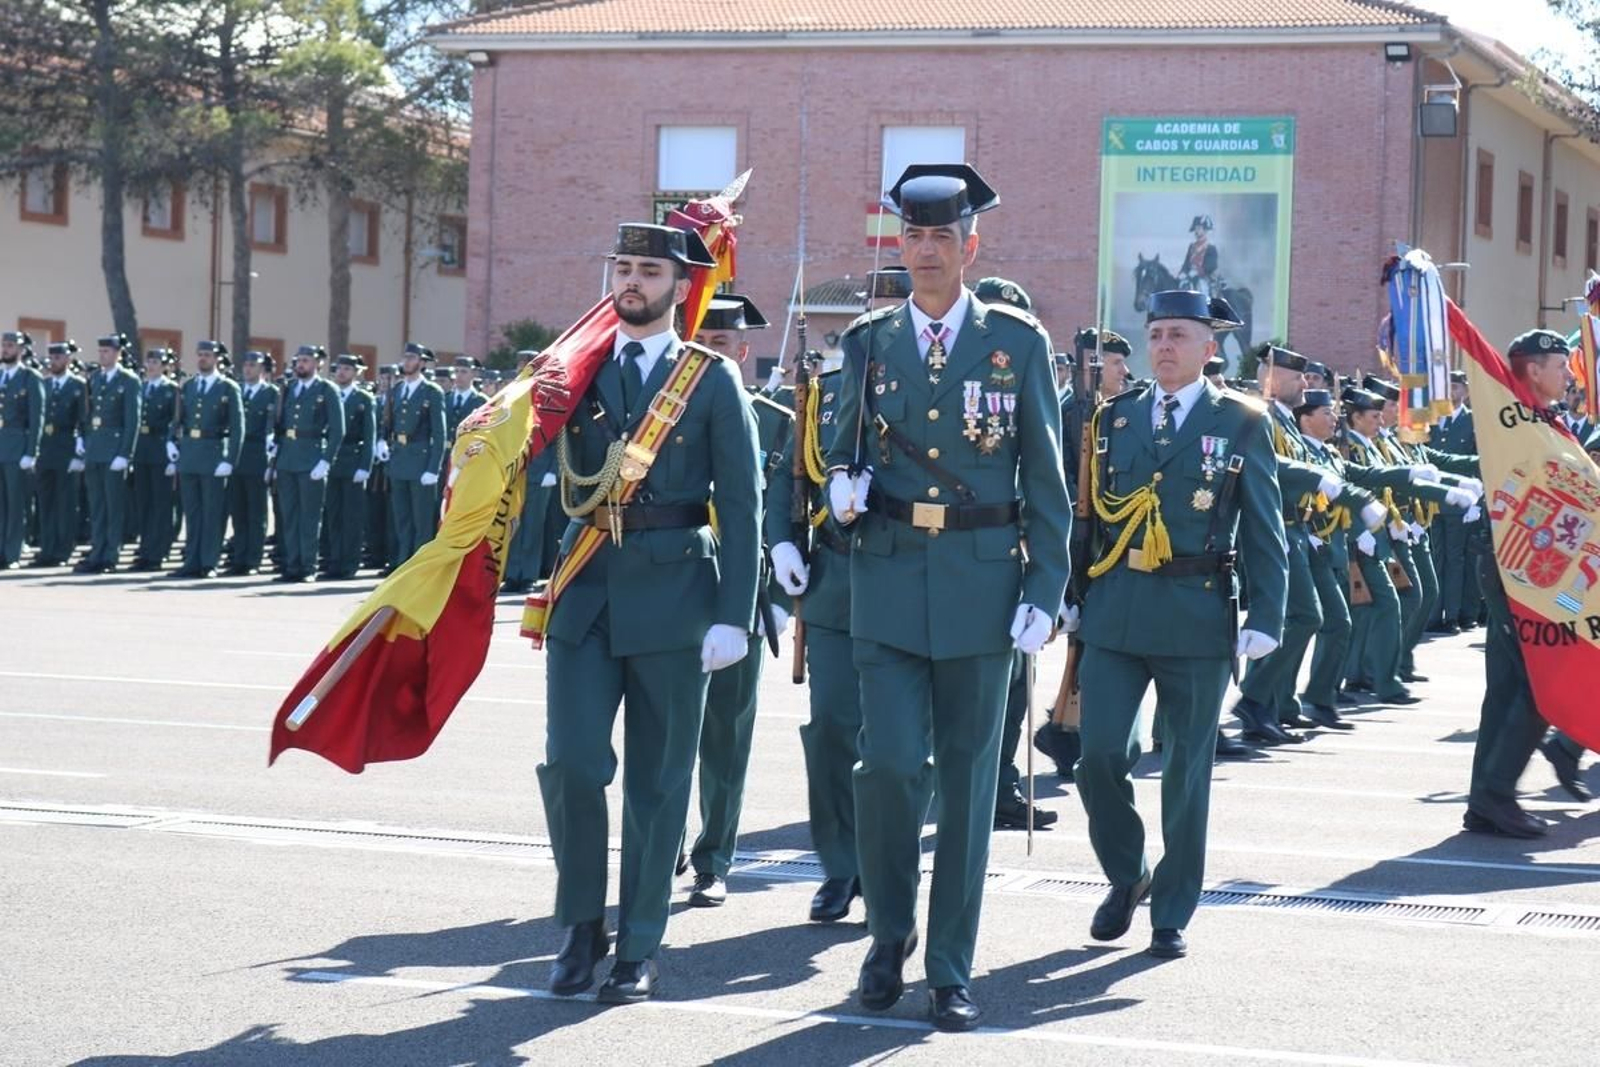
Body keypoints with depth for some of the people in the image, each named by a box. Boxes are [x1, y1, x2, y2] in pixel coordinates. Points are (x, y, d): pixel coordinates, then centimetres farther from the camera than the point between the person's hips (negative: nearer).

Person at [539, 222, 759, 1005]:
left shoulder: (712, 380, 1)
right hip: (586, 590, 2)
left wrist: (734, 616, -9)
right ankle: (582, 925, 14)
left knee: (657, 781, 4)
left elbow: (741, 506, -3)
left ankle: (639, 950, 15)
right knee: (571, 764, -5)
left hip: (673, 595, -2)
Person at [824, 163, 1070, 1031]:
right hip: (887, 578, 1)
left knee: (967, 776, 4)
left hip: (981, 580, -1)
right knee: (891, 761, -9)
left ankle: (951, 970, 13)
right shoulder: (867, 341, 7)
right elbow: (844, 451, 17)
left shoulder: (1018, 342, 2)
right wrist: (843, 489, -7)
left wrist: (1045, 591, -5)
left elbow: (1047, 480, 2)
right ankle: (889, 935, 14)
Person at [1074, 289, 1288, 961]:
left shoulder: (1242, 423, 2)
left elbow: (1264, 529, 0)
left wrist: (1266, 617, -7)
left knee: (1187, 771, 4)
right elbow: (1091, 513, 13)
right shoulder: (1114, 418, 10)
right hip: (1115, 611, 2)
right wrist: (1072, 599, 8)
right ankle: (1126, 876, 19)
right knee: (1100, 755, -6)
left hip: (1197, 614, -2)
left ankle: (1172, 915, 15)